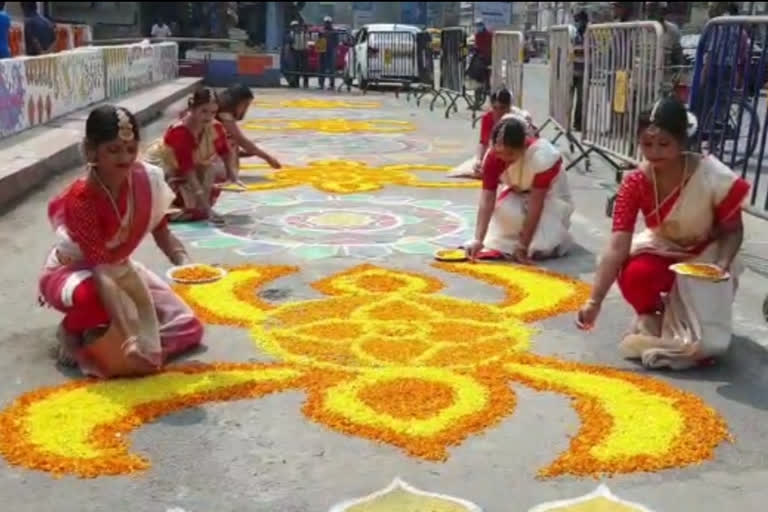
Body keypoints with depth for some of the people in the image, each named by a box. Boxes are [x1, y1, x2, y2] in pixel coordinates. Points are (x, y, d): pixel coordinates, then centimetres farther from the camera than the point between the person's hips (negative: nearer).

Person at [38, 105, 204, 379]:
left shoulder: (148, 179, -17)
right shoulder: (80, 200, -32)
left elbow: (162, 233, -6)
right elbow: (101, 263, -36)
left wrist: (185, 263, -29)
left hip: (119, 266, 6)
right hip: (70, 272, -6)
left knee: (188, 328, -4)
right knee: (92, 295, -46)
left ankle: (101, 334, 13)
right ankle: (73, 331, -7)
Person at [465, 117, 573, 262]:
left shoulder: (541, 156, -35)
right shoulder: (493, 158, -22)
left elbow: (536, 204, -32)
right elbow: (487, 200, -25)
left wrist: (523, 246, -31)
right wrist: (478, 239, -36)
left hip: (551, 197, -4)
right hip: (519, 194, 4)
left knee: (540, 248, -24)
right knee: (503, 209, -31)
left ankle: (555, 234, 9)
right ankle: (500, 246, -3)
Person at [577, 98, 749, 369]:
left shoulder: (715, 178, -28)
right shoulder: (635, 182, -23)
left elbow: (733, 231, -10)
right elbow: (616, 248, -28)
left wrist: (721, 264, -31)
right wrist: (594, 301, -37)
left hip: (704, 259, -2)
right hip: (662, 250, 2)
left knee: (705, 344, -18)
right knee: (633, 277, -34)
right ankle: (652, 316, 3)